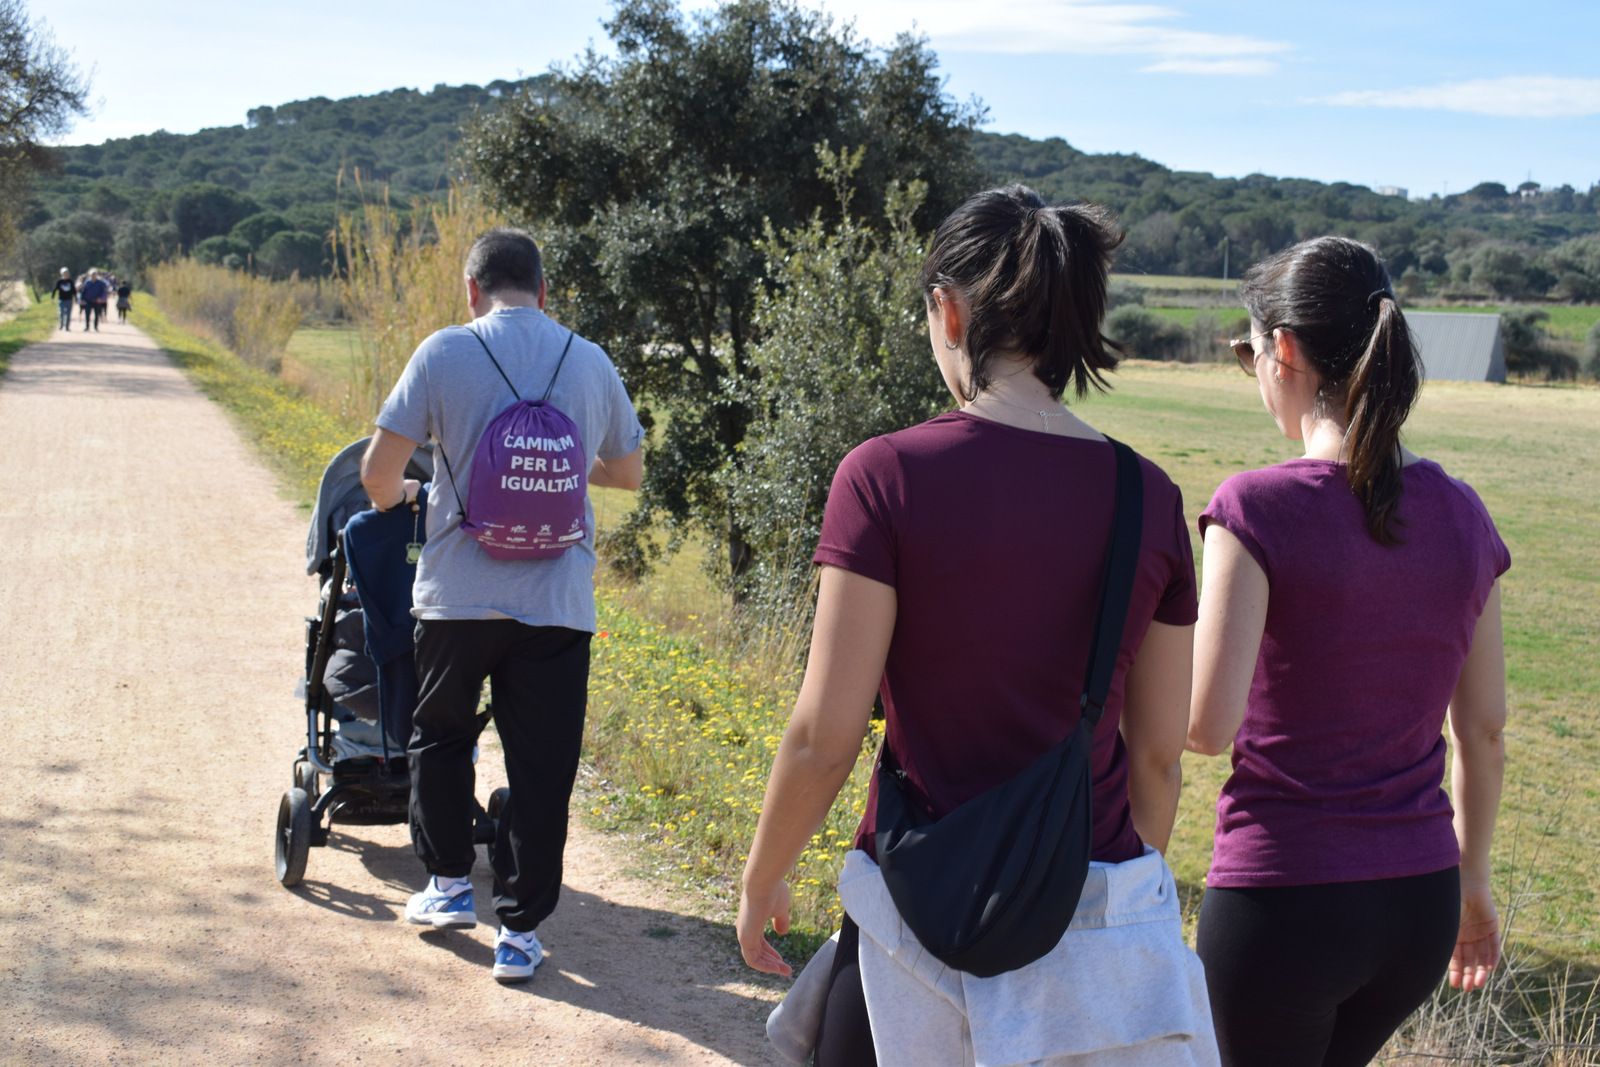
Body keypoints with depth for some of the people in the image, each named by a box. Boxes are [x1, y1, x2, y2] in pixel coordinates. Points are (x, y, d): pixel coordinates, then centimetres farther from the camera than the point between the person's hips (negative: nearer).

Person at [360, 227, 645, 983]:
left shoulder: (445, 354, -4)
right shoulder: (591, 362, 5)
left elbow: (377, 474, -5)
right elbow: (628, 472, 17)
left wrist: (396, 496, 17)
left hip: (459, 597, -1)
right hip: (558, 603, 1)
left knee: (440, 735, 23)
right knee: (541, 771, 8)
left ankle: (449, 883, 30)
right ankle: (519, 933, 12)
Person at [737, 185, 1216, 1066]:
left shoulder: (888, 475, -12)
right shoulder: (1150, 498, -1)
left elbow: (824, 739, -11)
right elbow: (1157, 755, 6)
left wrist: (760, 883, 5)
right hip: (1105, 937, 3)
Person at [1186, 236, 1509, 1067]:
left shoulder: (1259, 507, -15)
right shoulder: (1461, 515, 2)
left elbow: (1207, 725, -19)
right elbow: (1483, 730, 9)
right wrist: (1472, 880, 21)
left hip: (1281, 899, -6)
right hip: (1421, 903, 6)